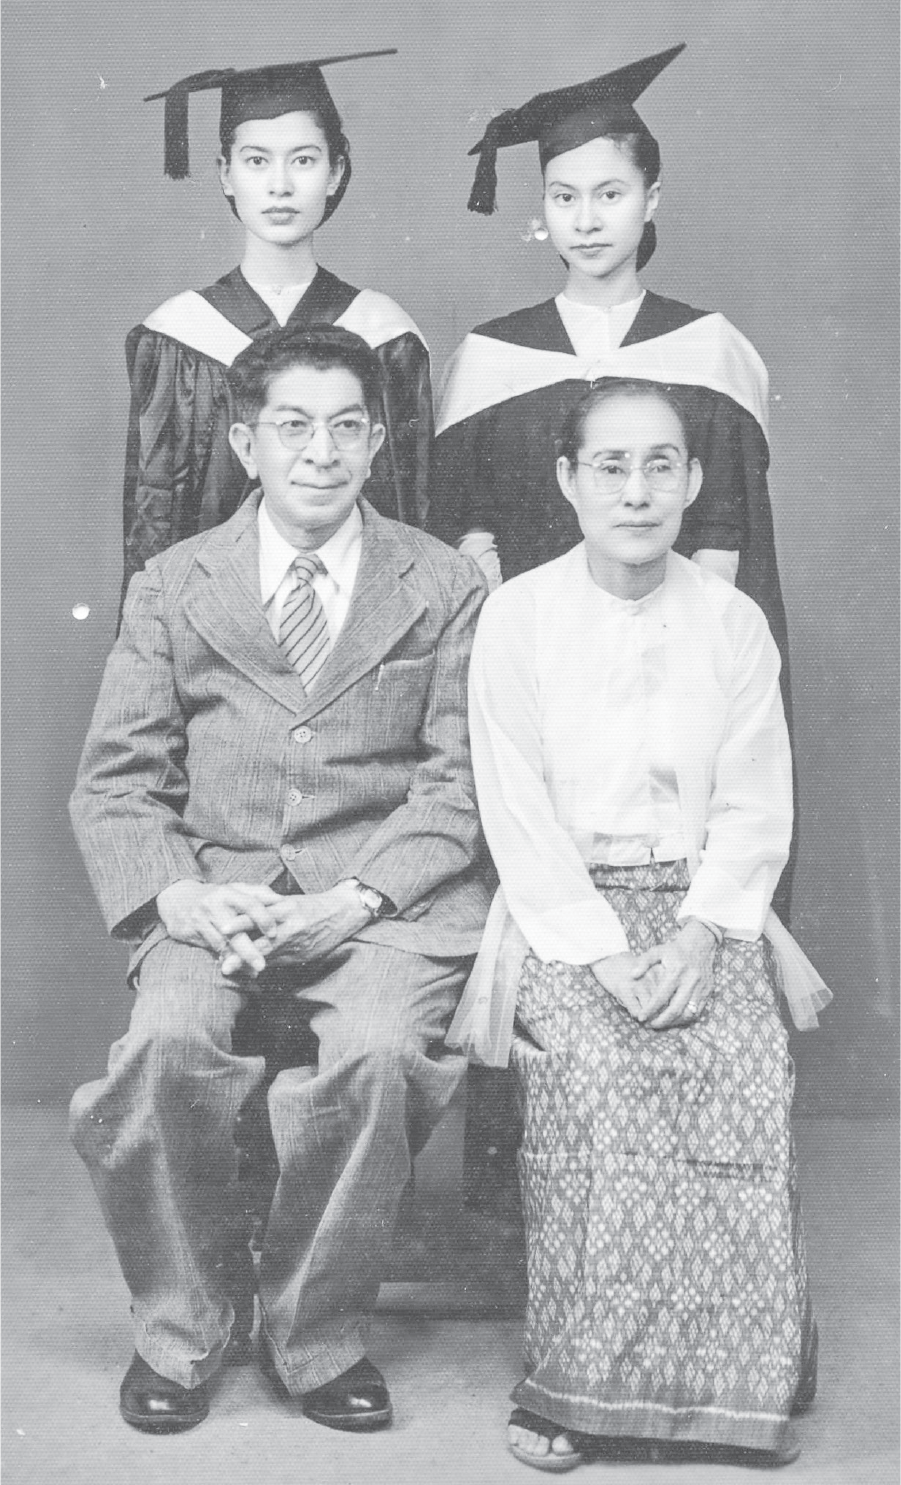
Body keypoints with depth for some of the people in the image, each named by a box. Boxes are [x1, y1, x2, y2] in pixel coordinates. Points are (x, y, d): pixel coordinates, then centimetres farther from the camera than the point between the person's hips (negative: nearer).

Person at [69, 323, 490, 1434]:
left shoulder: (447, 589, 9)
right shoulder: (171, 585, 12)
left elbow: (457, 783, 3)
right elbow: (115, 781, 7)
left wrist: (355, 901, -13)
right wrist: (179, 896, -12)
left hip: (386, 895, -1)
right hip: (212, 888, 1)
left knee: (374, 1052, -30)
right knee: (165, 1046, -29)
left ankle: (315, 1335, -4)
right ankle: (177, 1331, -2)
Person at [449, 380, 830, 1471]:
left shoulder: (733, 624, 7)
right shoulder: (516, 616, 0)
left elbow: (754, 810, 4)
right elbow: (518, 816, -5)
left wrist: (699, 939, -11)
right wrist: (603, 952, -14)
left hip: (703, 906, 2)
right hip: (562, 910, -2)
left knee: (745, 1071, -23)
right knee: (595, 1069, -27)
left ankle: (727, 1383, -9)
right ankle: (576, 1384, -14)